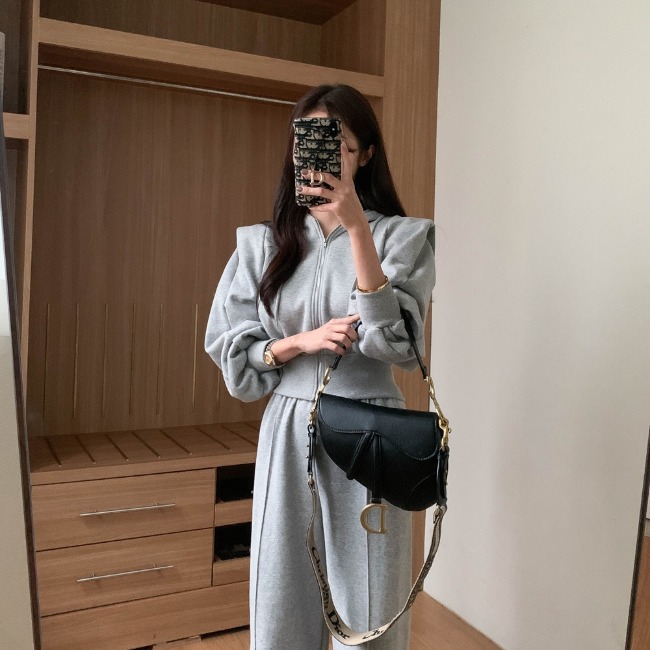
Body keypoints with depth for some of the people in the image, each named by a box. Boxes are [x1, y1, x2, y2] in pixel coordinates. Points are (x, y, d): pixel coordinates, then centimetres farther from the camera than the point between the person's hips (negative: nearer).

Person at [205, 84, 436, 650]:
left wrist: (355, 226, -22)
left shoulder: (401, 236, -2)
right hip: (288, 433, 2)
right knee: (282, 602, 13)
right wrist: (302, 342, -13)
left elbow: (396, 341, -16)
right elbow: (231, 350, 4)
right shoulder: (262, 243, 5)